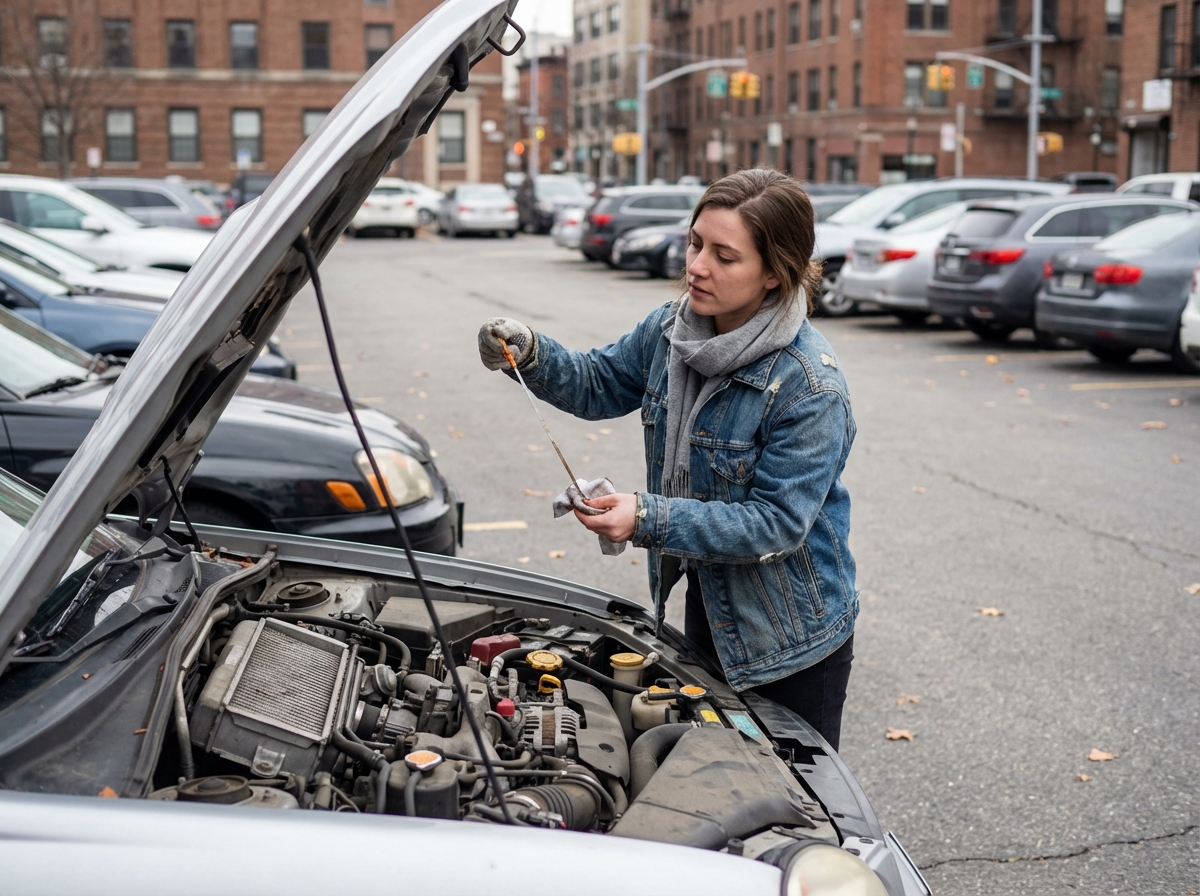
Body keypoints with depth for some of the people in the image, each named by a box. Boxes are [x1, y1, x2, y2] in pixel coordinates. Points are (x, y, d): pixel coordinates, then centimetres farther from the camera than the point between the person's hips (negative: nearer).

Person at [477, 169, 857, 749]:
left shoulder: (811, 388, -28)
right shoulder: (675, 328, -6)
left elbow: (777, 522, -27)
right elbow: (599, 384, 9)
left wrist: (649, 520, -34)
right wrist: (529, 354, -12)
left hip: (793, 636, -6)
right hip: (707, 604, 7)